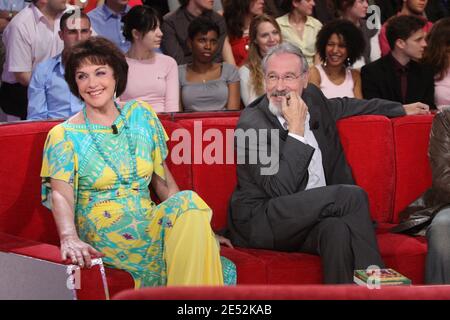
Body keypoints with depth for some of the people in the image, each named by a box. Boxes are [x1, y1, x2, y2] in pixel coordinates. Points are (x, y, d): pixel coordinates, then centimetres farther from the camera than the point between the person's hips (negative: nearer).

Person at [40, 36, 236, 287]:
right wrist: (69, 239, -33)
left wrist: (199, 225, 6)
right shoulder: (64, 136, 2)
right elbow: (61, 194, -13)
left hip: (147, 222, 4)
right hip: (101, 232, -4)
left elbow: (163, 180, 16)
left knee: (190, 207, -30)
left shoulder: (141, 116, 14)